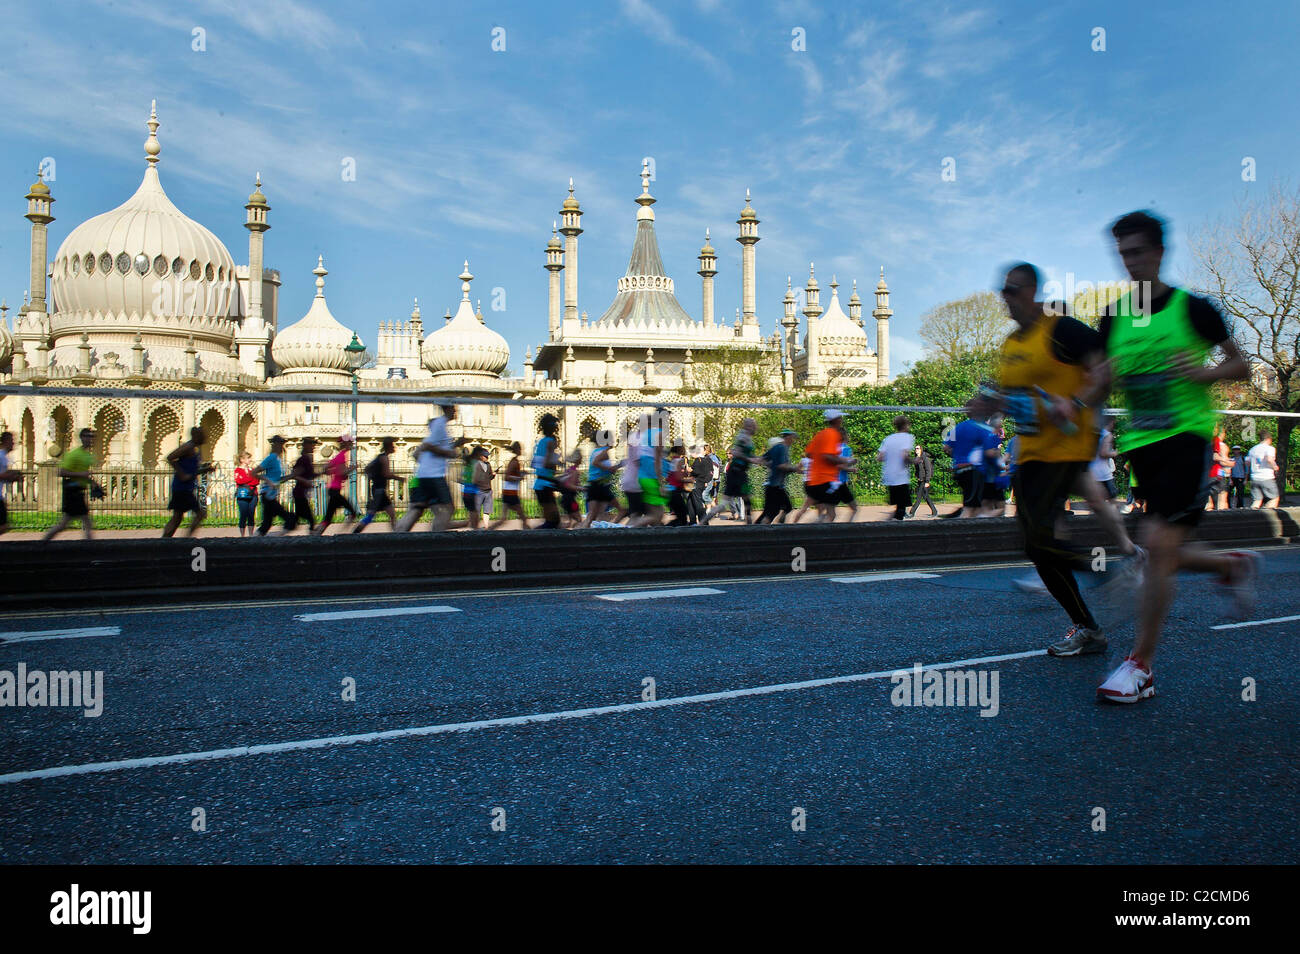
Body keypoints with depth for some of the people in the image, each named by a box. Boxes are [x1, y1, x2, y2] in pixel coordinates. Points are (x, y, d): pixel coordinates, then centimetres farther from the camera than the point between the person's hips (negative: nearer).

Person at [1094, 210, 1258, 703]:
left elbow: (1241, 368, 4)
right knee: (1165, 555, 11)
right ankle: (1236, 564, 44)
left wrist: (1205, 372, -16)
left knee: (1158, 543, -17)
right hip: (1140, 442, 6)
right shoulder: (1114, 317, 8)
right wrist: (1106, 380, -7)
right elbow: (1101, 383, 16)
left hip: (1188, 435, -5)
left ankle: (1141, 666, -8)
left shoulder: (1192, 308, -3)